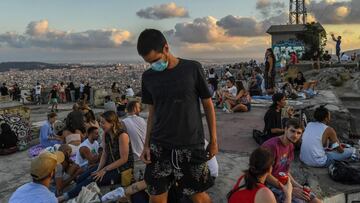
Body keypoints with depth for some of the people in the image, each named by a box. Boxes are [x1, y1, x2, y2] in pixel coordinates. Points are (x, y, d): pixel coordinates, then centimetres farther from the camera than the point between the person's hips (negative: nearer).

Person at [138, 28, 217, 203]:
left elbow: (208, 105, 0)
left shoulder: (192, 69, -7)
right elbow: (152, 112, 10)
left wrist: (213, 140, 1)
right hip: (159, 146, 3)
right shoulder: (148, 77, 3)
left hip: (191, 145, -2)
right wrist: (146, 144, 5)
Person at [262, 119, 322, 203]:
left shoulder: (291, 146, 6)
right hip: (271, 184, -8)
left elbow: (286, 171, 11)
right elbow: (266, 175, -23)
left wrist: (298, 186, -4)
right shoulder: (271, 145, -23)